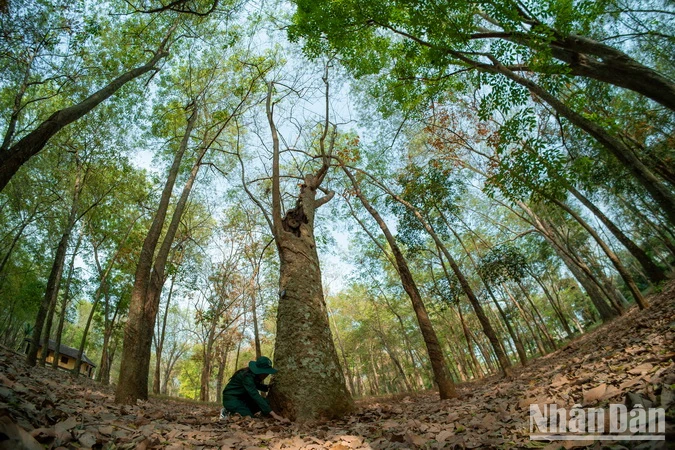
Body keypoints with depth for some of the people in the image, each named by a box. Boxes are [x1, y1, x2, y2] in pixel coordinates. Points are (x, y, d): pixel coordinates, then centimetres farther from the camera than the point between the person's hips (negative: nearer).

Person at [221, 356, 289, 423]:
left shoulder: (254, 375, -3)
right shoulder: (247, 376, -29)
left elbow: (258, 386, 18)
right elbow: (256, 396, -36)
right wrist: (273, 414, -39)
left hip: (242, 398, 9)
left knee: (267, 402, -7)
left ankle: (238, 412, 3)